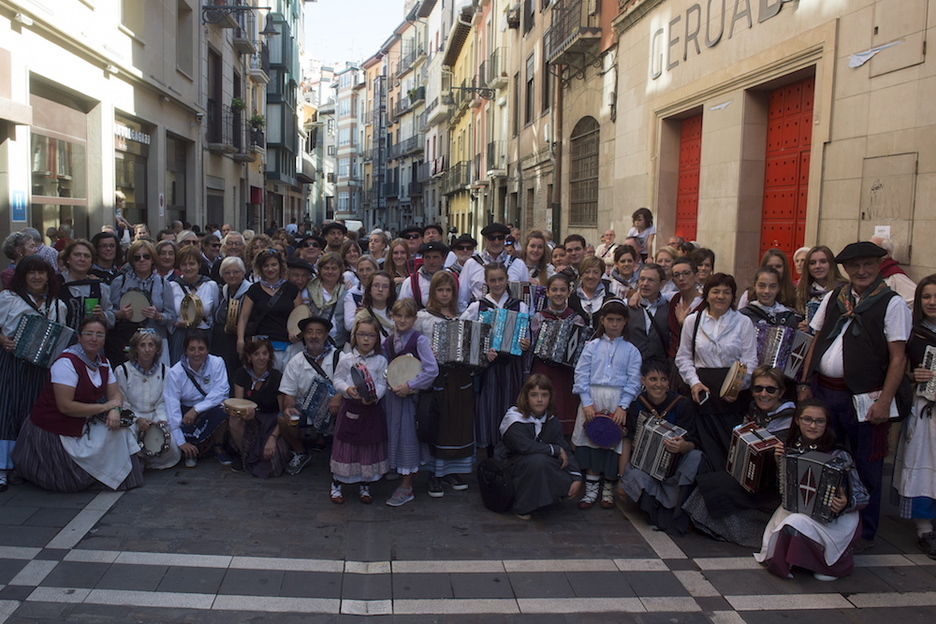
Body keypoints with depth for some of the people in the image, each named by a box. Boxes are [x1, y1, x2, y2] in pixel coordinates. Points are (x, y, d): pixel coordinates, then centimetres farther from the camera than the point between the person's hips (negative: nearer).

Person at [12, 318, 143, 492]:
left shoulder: (103, 363, 3)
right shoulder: (67, 363, -22)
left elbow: (115, 394, 2)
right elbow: (65, 406, -28)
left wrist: (115, 410, -22)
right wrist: (105, 407, -22)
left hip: (82, 426, 8)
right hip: (52, 430, -8)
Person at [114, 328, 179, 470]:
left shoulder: (164, 371, 6)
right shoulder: (122, 371, -3)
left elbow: (163, 402, 6)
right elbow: (121, 403, -2)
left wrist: (162, 420, -12)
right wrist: (137, 419, -16)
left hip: (156, 420, 3)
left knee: (172, 454, -19)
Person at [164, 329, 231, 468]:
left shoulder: (217, 363, -11)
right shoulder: (176, 372, -12)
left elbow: (221, 392, -17)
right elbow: (171, 406, -16)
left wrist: (196, 409, -28)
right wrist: (181, 442, -21)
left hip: (211, 409, 1)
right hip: (186, 413, -1)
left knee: (221, 409, -34)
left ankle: (218, 446, -5)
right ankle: (192, 451, 14)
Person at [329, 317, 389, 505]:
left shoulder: (381, 361, 2)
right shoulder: (346, 359, 0)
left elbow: (383, 384, -2)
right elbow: (338, 380, 1)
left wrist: (374, 396, -21)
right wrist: (347, 389, -19)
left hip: (372, 408, 1)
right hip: (350, 408, -1)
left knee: (369, 446, 8)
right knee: (346, 446, 4)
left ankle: (364, 486, 24)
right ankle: (336, 485, 18)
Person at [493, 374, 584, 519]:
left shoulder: (552, 423, 1)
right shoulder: (514, 419, -18)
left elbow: (565, 450, -4)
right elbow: (525, 447, -32)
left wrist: (577, 478, -18)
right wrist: (556, 450, -22)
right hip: (510, 463, -6)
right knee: (538, 461, -36)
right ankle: (521, 507, -20)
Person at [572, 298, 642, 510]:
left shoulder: (631, 351, 4)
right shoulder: (592, 346, 5)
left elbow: (633, 381, -1)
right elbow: (581, 375, 0)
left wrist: (623, 407, -11)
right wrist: (587, 403, -9)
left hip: (618, 402, 0)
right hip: (592, 399, 0)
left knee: (615, 445, 3)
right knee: (591, 443, 2)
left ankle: (608, 491, 19)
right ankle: (591, 490, 14)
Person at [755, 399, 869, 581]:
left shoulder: (838, 456, -16)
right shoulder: (792, 449, -2)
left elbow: (862, 497, -10)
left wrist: (845, 504, -30)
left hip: (832, 519, -6)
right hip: (797, 509, 6)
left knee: (796, 524, -29)